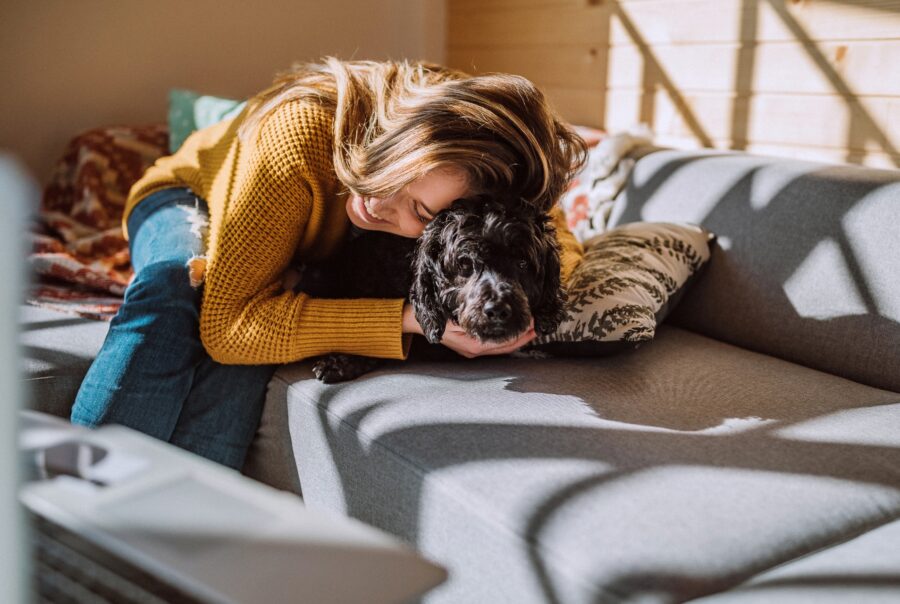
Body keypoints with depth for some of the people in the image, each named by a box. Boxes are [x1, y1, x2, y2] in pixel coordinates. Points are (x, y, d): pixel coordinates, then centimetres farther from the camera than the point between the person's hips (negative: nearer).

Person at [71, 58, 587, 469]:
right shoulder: (302, 131, -43)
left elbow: (560, 242, -17)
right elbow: (228, 322, -44)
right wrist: (411, 317, -52)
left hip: (305, 264, 2)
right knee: (179, 287, -38)